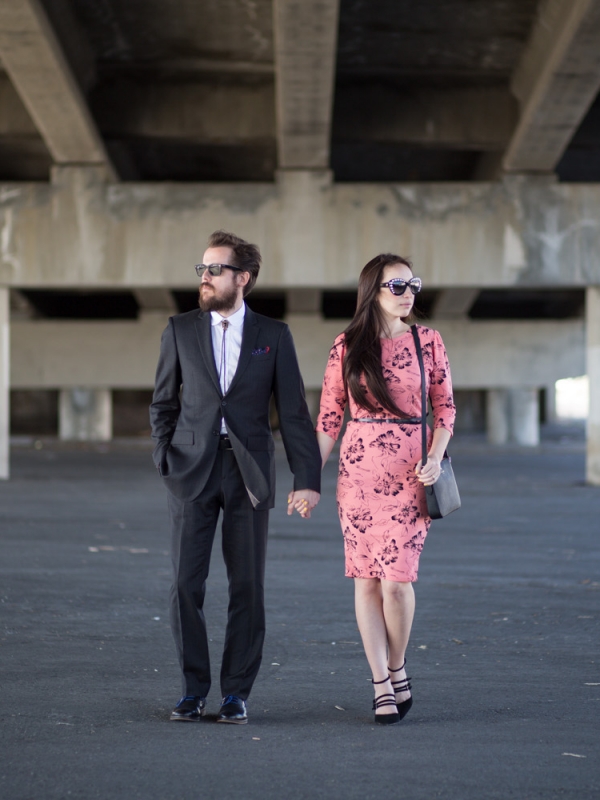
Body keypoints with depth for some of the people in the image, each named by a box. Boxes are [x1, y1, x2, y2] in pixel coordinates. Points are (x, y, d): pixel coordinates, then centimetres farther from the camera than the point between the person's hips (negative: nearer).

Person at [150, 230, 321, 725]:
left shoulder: (274, 336, 3)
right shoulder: (180, 331, 7)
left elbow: (294, 413, 1)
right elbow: (163, 403, 13)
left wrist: (308, 479, -6)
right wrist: (165, 459, 0)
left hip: (249, 474, -1)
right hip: (192, 472, 1)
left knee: (247, 586, 2)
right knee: (186, 583, -2)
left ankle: (236, 692, 11)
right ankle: (194, 689, 11)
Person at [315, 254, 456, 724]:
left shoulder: (427, 342, 4)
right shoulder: (348, 346, 4)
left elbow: (446, 406, 6)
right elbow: (329, 415, 6)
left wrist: (435, 458, -9)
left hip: (410, 473, -1)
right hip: (359, 472, 1)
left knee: (396, 577, -10)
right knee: (365, 578, 1)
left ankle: (397, 669, 13)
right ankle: (383, 686, 8)